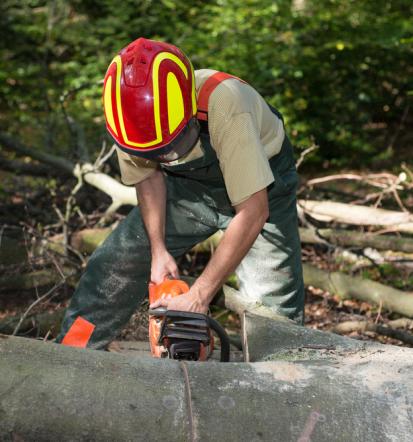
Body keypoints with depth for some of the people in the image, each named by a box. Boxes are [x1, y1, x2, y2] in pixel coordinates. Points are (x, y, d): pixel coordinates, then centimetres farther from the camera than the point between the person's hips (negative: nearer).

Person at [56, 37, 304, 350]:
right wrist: (158, 250, -13)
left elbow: (253, 213, -40)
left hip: (256, 185, -4)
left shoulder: (224, 107, -42)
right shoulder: (135, 113, -25)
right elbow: (148, 175, -4)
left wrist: (199, 295, -37)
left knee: (277, 308, -14)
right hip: (188, 183, 4)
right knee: (115, 264, 1)